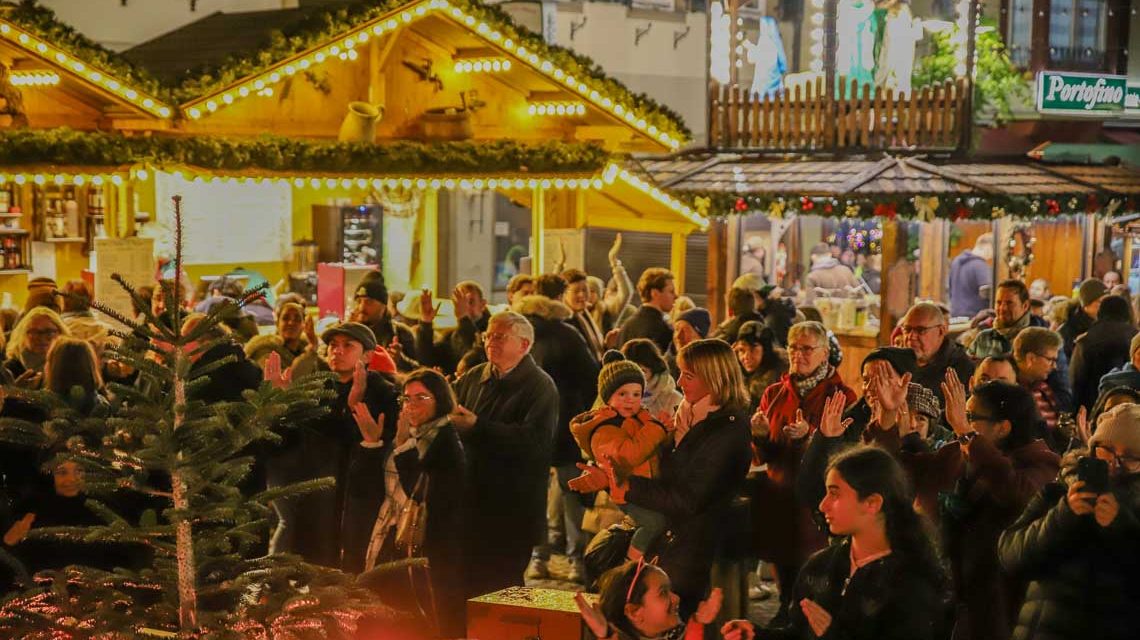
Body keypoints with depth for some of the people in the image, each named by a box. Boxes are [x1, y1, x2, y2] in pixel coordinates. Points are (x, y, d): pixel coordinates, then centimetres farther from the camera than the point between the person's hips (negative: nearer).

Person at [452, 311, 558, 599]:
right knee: (467, 583, 10)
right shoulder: (471, 378, 14)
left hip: (512, 510, -6)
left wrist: (477, 427, -25)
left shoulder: (541, 387, -7)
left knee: (501, 586, 1)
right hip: (471, 500, 6)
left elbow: (534, 440, -22)